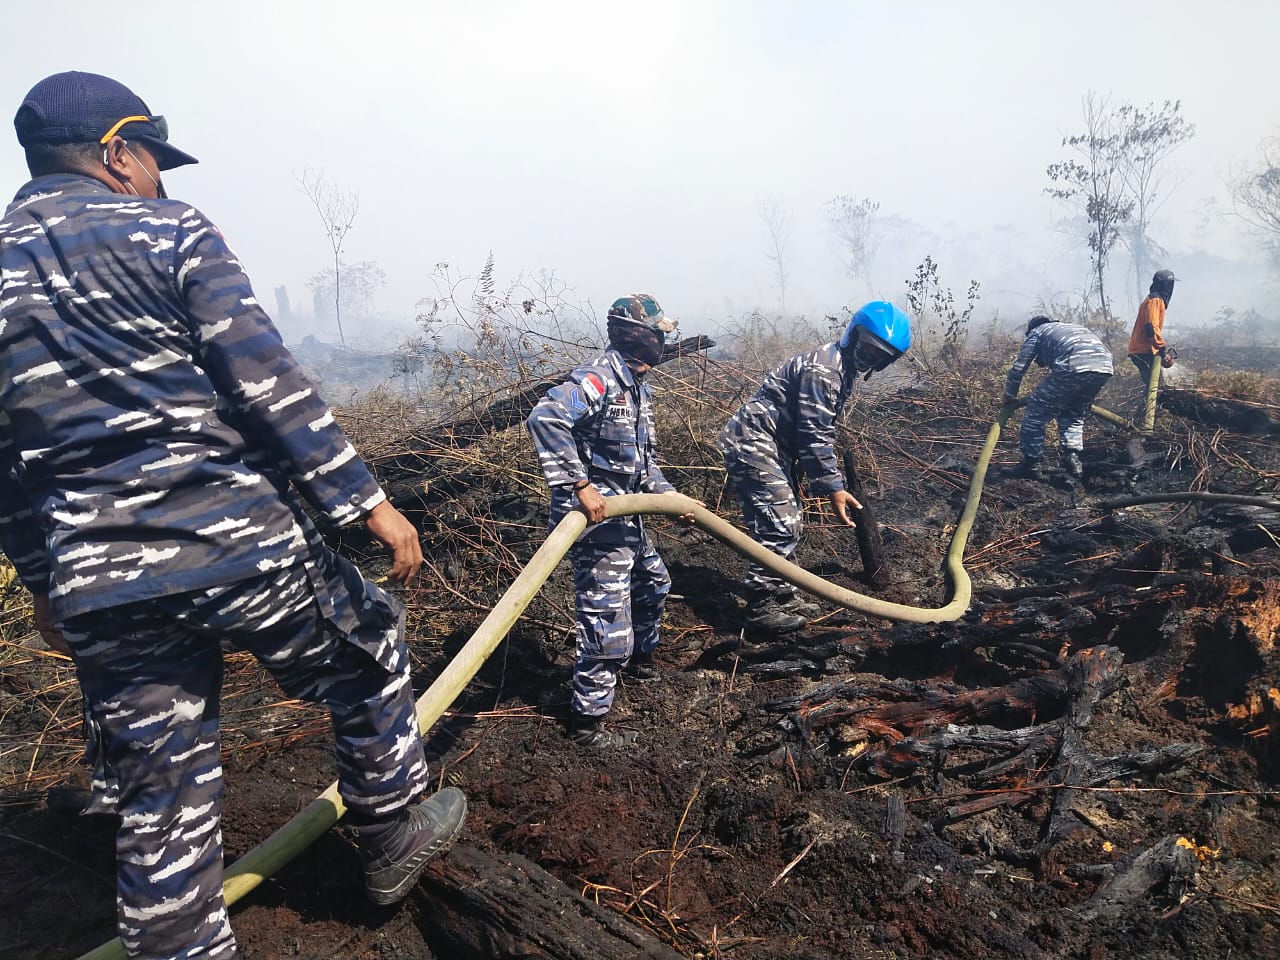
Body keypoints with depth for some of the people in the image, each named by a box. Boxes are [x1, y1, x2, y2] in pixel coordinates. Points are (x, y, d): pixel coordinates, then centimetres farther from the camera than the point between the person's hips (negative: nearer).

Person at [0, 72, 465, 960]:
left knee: (159, 795, 15)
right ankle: (394, 842, 36)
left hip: (96, 583, 5)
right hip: (236, 542, -4)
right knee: (367, 661, 20)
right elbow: (268, 383, -12)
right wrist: (365, 499, -10)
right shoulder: (168, 230, -2)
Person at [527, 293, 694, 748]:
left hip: (624, 516, 11)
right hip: (593, 518, -11)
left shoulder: (638, 387, 15)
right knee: (608, 621, -6)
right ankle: (587, 723, 10)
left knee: (653, 583, 29)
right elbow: (545, 417, -34)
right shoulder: (600, 377, -18)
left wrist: (669, 494, 12)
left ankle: (640, 657, 53)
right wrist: (580, 484, -34)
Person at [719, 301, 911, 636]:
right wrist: (832, 488, -20)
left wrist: (832, 483, 21)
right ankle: (760, 609, -2)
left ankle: (782, 596, 26)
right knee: (777, 526, -11)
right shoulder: (823, 369, -19)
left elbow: (819, 432, 20)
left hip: (773, 447, 11)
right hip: (751, 442, -11)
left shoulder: (841, 370, 13)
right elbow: (814, 435, -22)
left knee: (788, 522, 15)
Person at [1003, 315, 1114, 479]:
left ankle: (1032, 464, 13)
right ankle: (1073, 460, 18)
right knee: (1074, 415, 28)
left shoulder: (1036, 332, 25)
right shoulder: (1076, 327, 42)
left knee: (1037, 411, 11)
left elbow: (1018, 367, 20)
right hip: (1105, 368, 6)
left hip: (1073, 367, -6)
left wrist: (1009, 395, 35)